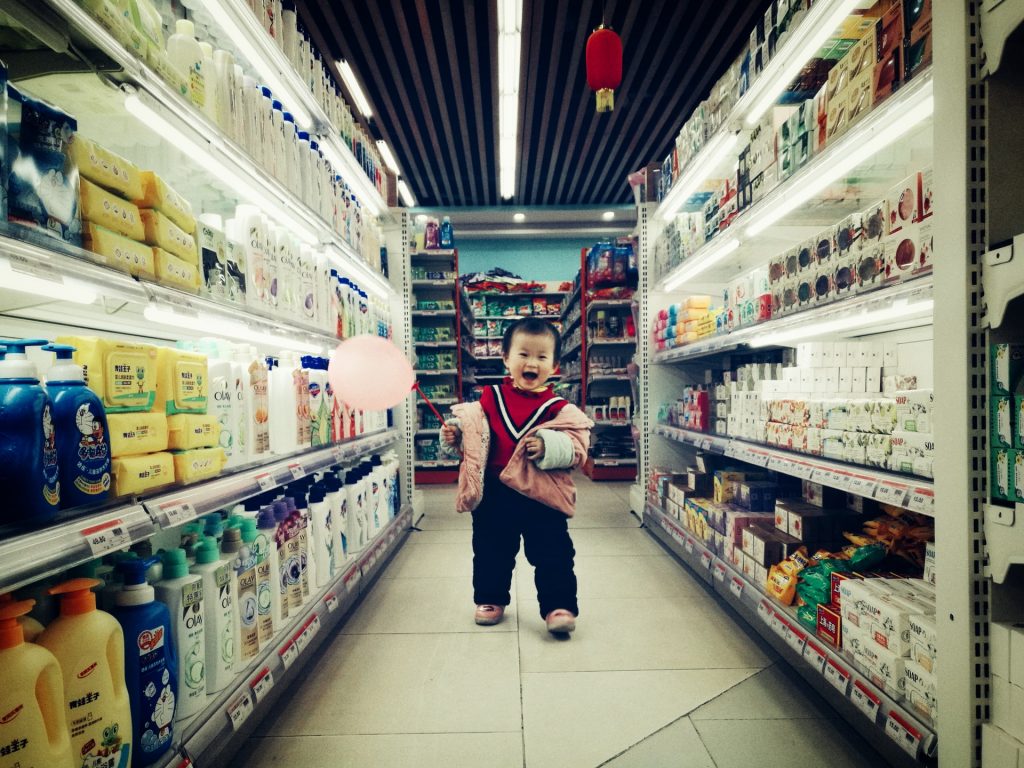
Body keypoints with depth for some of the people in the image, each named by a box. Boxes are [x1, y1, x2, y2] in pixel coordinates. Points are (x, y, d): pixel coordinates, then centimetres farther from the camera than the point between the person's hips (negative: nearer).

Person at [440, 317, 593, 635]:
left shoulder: (559, 409, -4)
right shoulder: (489, 399, 2)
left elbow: (577, 445, -11)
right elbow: (472, 436, 9)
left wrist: (548, 447, -26)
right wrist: (455, 436, -11)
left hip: (542, 497, -2)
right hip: (494, 494, 3)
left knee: (553, 554, 6)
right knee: (491, 551, 19)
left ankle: (559, 606, 23)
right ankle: (491, 599, 40)